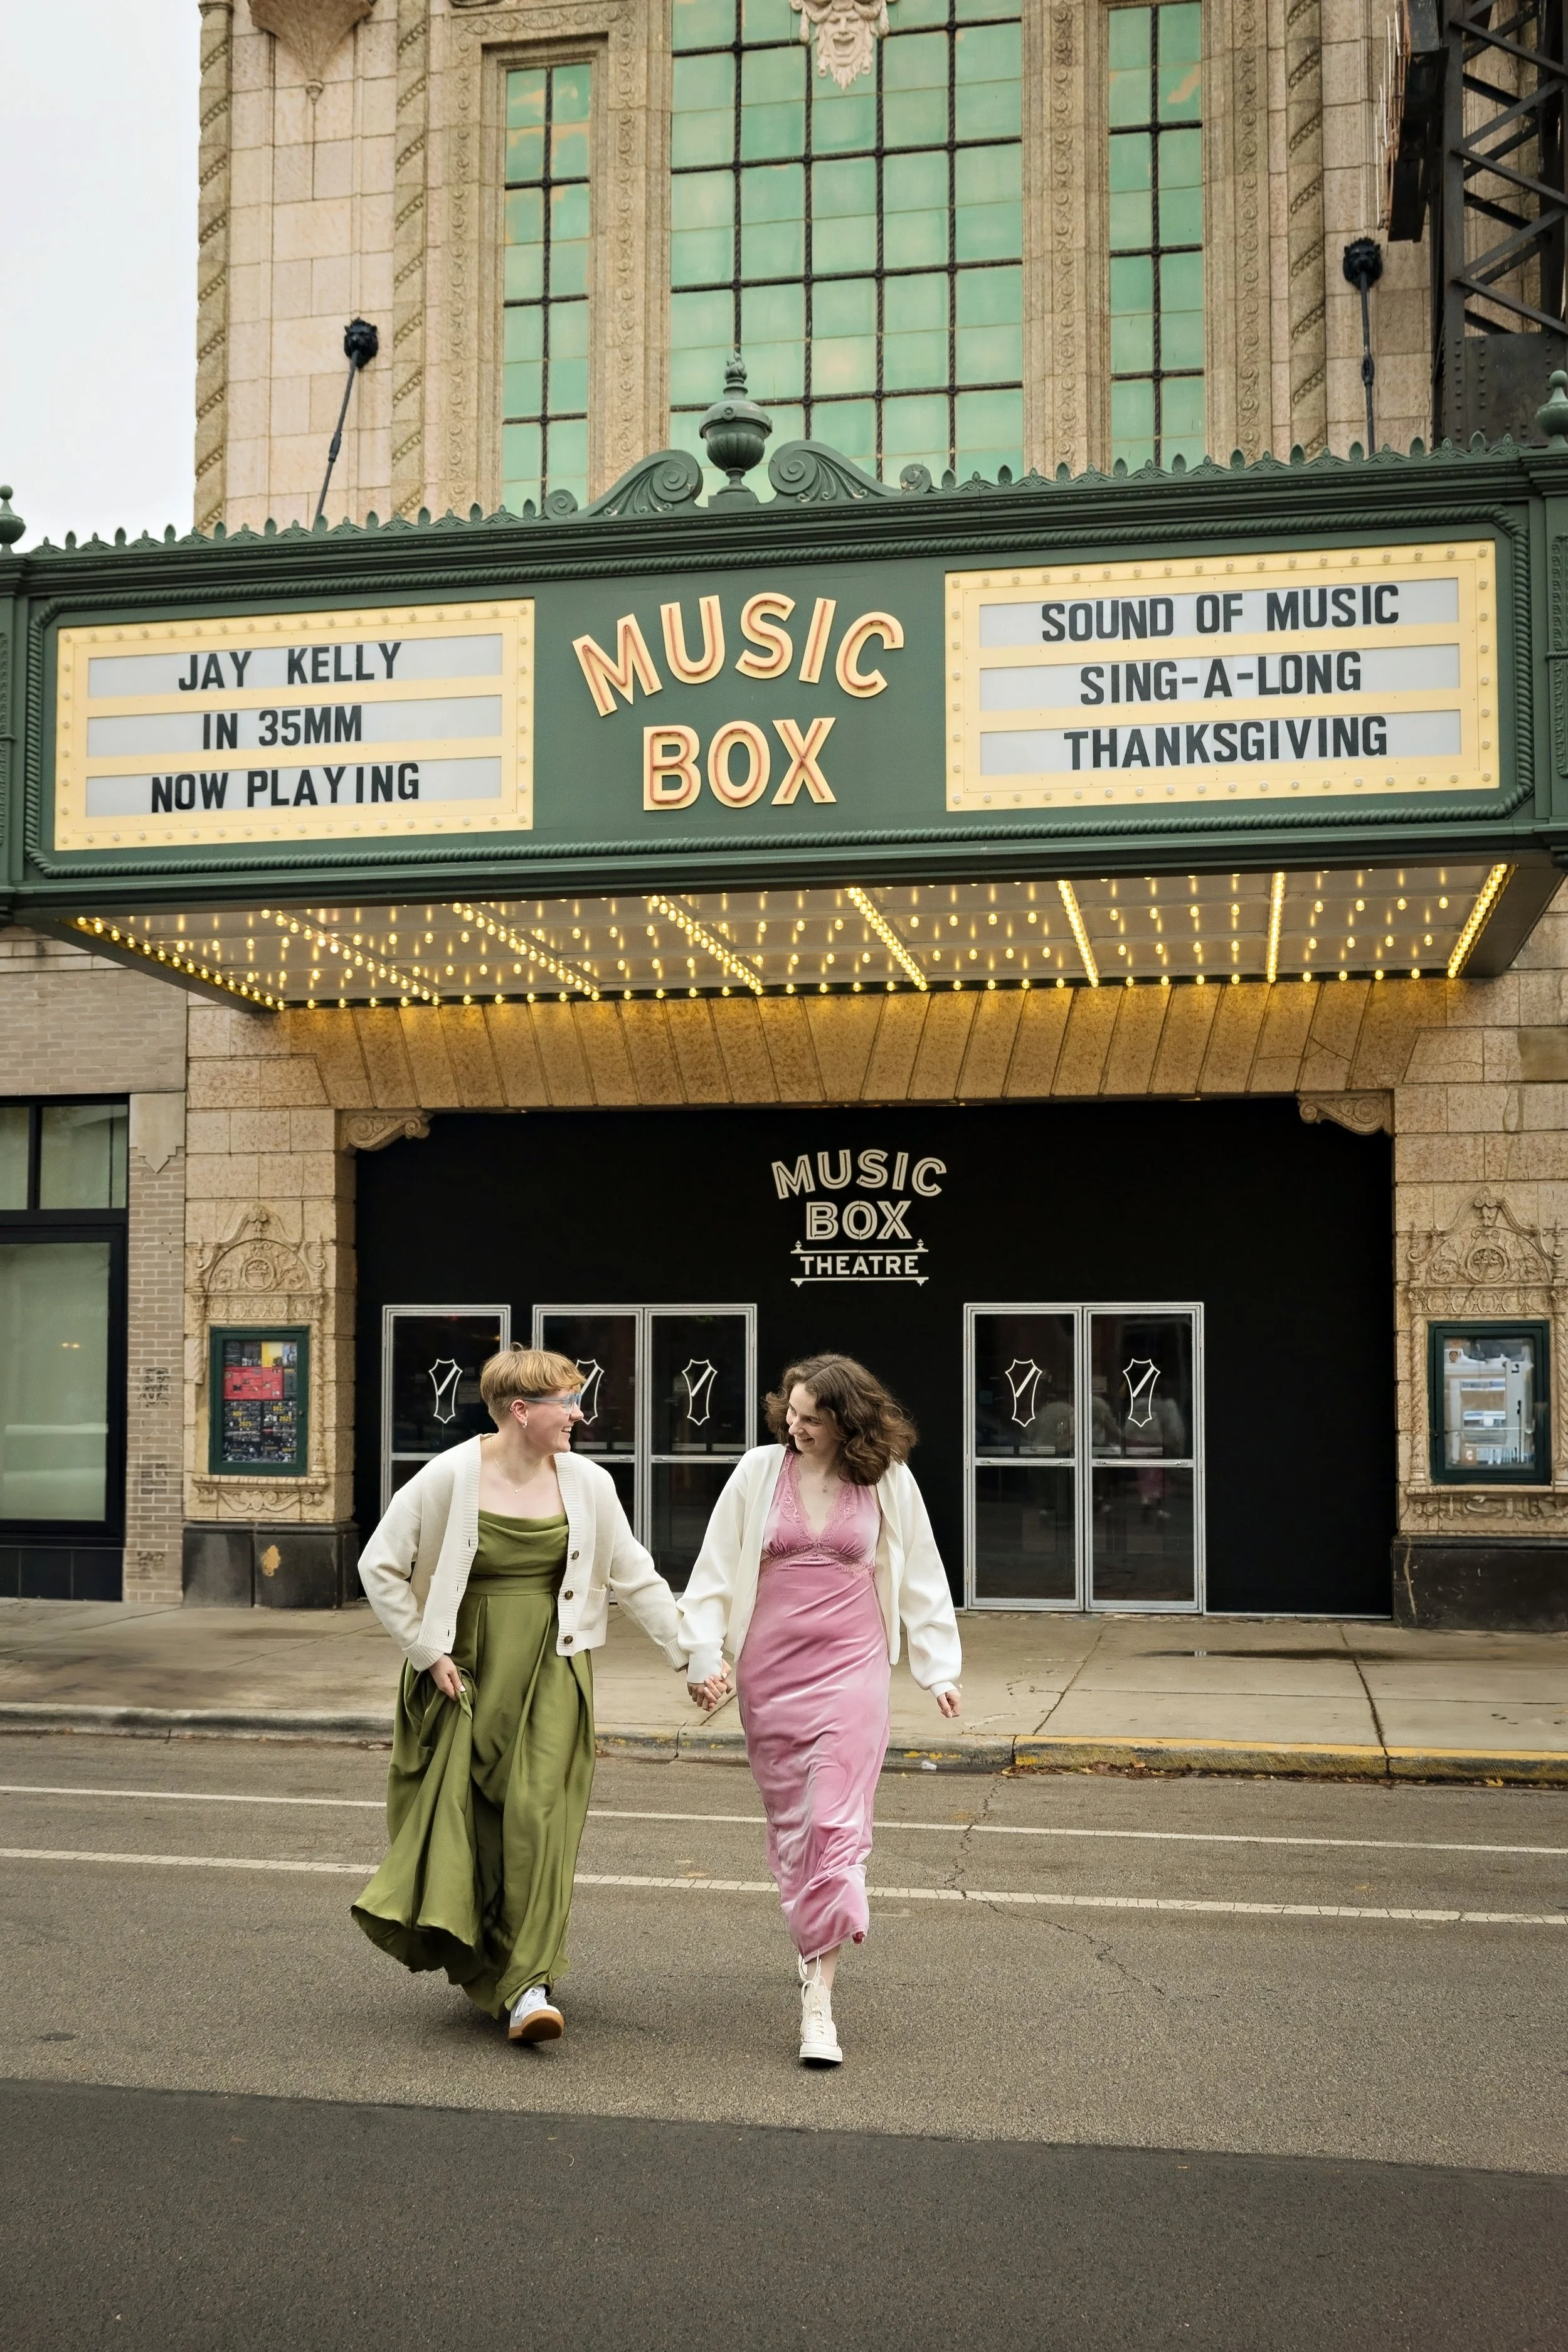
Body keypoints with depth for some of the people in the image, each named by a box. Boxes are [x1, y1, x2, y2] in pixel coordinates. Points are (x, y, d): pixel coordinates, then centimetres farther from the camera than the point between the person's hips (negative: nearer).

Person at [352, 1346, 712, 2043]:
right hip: (465, 1670, -1)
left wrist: (689, 1654, 6)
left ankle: (528, 1984, -5)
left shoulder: (588, 1485, 0)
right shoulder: (448, 1480, -8)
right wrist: (428, 1653, -4)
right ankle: (478, 1967, 23)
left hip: (552, 1670, 1)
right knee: (461, 1813, 2)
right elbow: (379, 1567, -2)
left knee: (538, 1814, -11)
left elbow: (636, 1578, 9)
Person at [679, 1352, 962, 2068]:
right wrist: (703, 1654, 1)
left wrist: (939, 1667, 11)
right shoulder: (759, 1471, 0)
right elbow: (716, 1569, 5)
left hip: (851, 1667, -2)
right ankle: (810, 1942, 36)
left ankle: (819, 1999, -9)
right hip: (770, 1669, 2)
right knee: (789, 1820, 11)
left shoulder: (889, 1483, 0)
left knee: (836, 1825, -11)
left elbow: (920, 1578, 10)